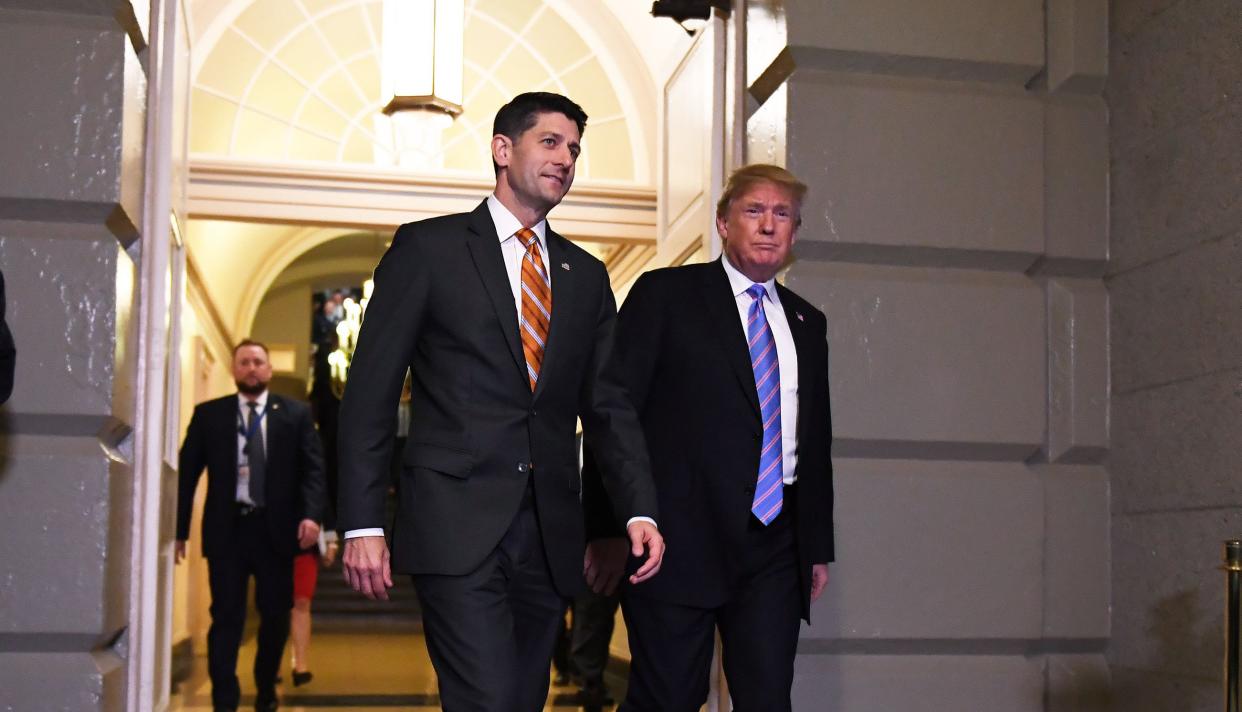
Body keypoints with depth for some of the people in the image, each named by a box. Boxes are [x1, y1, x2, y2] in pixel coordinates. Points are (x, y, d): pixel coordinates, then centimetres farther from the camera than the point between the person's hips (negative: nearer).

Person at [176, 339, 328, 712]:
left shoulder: (296, 414, 7)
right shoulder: (208, 414, 7)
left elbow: (313, 469, 0)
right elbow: (187, 474, 6)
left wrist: (311, 514, -17)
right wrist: (179, 529, 1)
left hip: (275, 529, 1)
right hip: (226, 529, -1)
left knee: (275, 616, 9)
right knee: (226, 617, -3)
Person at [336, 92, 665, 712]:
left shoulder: (585, 275, 17)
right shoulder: (428, 248, 3)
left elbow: (608, 405, 14)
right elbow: (370, 392, -1)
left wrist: (639, 510, -1)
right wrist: (362, 522, -8)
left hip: (548, 537, 5)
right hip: (457, 526, -5)